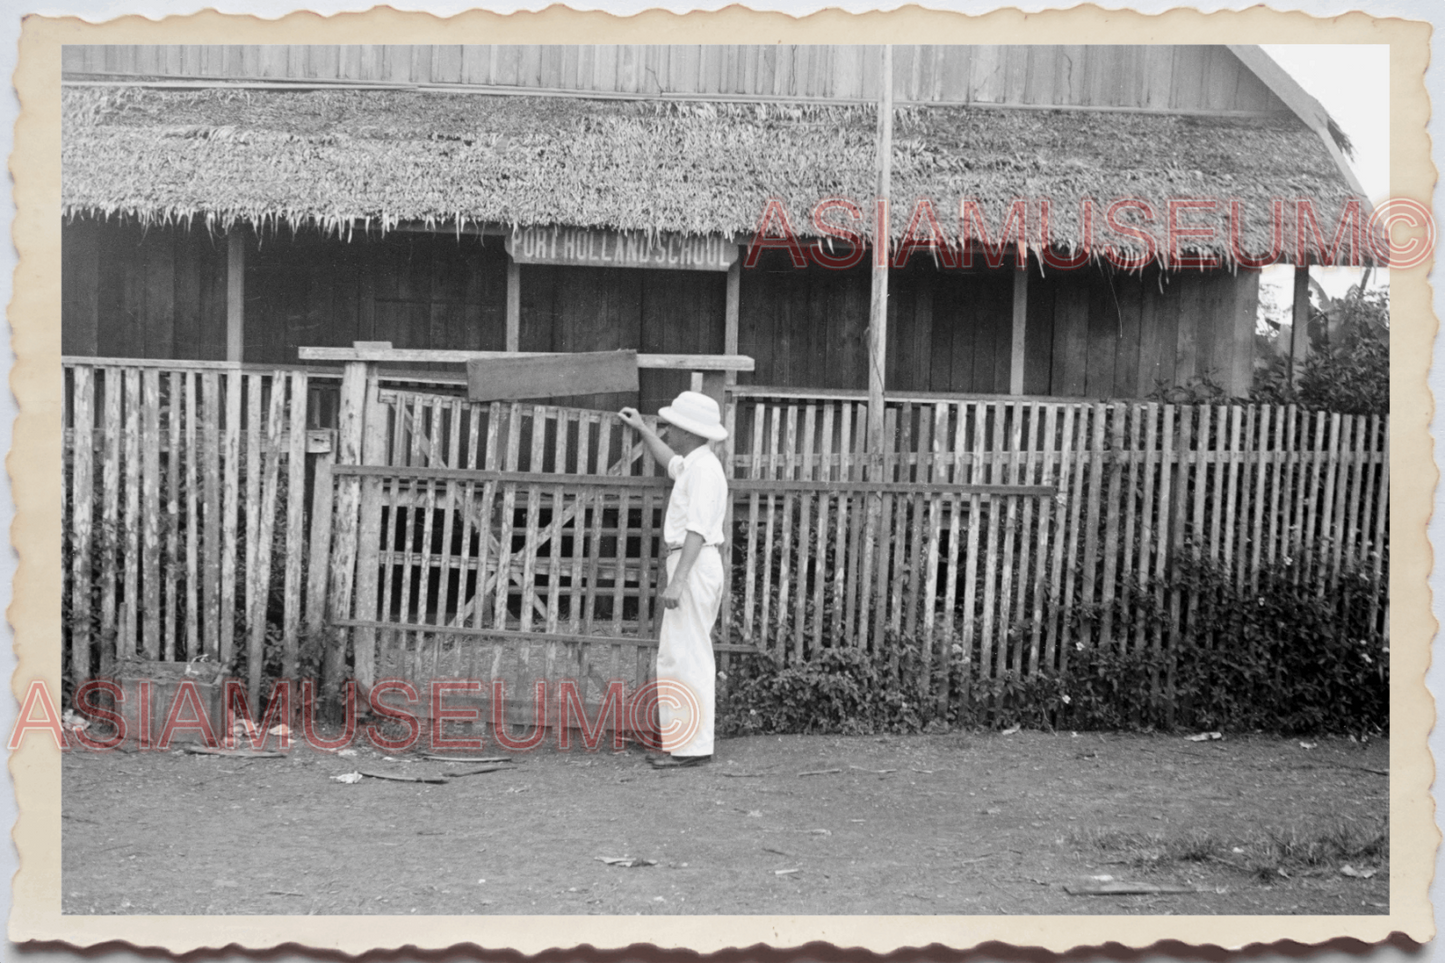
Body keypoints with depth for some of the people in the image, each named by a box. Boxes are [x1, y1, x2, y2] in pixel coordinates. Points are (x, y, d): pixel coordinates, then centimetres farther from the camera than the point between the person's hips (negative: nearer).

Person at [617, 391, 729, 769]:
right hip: (690, 565, 11)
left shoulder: (704, 469, -15)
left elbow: (697, 530, -23)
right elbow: (671, 462, 42)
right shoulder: (693, 465, 16)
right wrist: (642, 430, 45)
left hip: (695, 565, -11)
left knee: (688, 656, -11)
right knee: (675, 656, 13)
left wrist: (677, 581, -28)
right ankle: (680, 740, 18)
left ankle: (693, 746, -10)